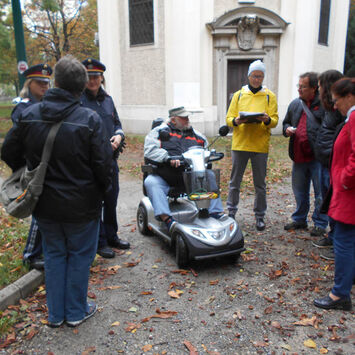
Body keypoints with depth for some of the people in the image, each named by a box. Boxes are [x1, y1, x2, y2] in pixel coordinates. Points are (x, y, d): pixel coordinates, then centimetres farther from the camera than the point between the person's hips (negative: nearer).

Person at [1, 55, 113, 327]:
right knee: (80, 255, 14)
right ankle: (76, 312, 28)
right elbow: (103, 165, -16)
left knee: (54, 254, 19)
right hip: (81, 205, -4)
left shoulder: (29, 115, -3)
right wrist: (103, 189, 4)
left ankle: (55, 314, 31)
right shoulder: (89, 120, -17)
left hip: (45, 204, 4)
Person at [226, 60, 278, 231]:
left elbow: (275, 119, 2)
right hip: (239, 144, 1)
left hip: (260, 145, 0)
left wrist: (267, 120, -20)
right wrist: (235, 121, -16)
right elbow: (229, 118, 7)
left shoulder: (270, 96, 9)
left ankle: (260, 215, 18)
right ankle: (231, 212, 20)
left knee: (260, 183, 6)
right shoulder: (238, 95, 11)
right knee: (235, 181, 6)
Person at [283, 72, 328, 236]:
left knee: (320, 192, 4)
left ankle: (320, 224, 19)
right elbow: (286, 122, 25)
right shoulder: (295, 104, 12)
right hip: (298, 156, 6)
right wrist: (287, 129, 3)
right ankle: (300, 220, 33)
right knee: (299, 191, 17)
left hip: (317, 157, -6)